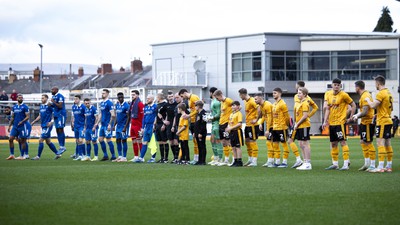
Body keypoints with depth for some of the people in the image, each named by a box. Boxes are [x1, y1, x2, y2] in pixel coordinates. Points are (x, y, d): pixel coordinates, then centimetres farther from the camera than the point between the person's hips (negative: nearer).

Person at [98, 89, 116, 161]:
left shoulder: (109, 103, -12)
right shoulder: (101, 103, 14)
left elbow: (113, 115, -16)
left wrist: (110, 124, -20)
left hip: (107, 125, -9)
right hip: (103, 125, 9)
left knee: (108, 140, -5)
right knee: (100, 139, 8)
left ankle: (113, 156, 3)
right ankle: (105, 155, 15)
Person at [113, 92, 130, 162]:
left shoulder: (126, 105, -13)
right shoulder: (117, 105, 11)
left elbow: (128, 117, -14)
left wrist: (125, 127, -19)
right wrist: (114, 125, 15)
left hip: (124, 126, -8)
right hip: (118, 125, 8)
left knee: (124, 140, -3)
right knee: (118, 141, 9)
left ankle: (124, 157, 2)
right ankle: (120, 156, 16)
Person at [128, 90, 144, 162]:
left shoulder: (140, 104, -13)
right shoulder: (132, 103, 15)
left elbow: (142, 115, -17)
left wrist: (142, 126, -18)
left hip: (138, 125, -9)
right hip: (133, 125, 9)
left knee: (139, 141, -5)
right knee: (134, 141, 11)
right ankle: (136, 156, 17)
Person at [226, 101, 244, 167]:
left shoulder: (239, 114, -10)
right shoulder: (231, 114, 17)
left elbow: (239, 124, -18)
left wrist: (231, 128, -19)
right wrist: (228, 128, 3)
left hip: (237, 131, -8)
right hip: (232, 132, 8)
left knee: (237, 147, -6)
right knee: (233, 147, 10)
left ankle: (239, 161, -3)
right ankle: (235, 161, 16)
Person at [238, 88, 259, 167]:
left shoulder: (251, 101, -17)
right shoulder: (245, 101, 13)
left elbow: (258, 108, -28)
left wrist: (256, 119, -22)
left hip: (252, 125, -10)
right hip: (247, 124, 10)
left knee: (252, 141, -6)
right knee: (247, 141, 14)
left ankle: (254, 161, -3)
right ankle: (250, 159, 23)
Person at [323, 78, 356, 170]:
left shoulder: (343, 95, -8)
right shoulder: (328, 94, 9)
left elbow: (353, 105, 0)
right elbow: (327, 108, 10)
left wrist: (350, 118, -4)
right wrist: (325, 121, 4)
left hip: (340, 122, -6)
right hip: (331, 122, 6)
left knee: (343, 142, -11)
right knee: (333, 143, 11)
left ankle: (346, 164, -13)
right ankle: (335, 164, 19)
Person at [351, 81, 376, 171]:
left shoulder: (365, 96, -18)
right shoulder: (364, 95, 13)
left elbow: (365, 112, -23)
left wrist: (357, 116, -9)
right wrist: (357, 115, 14)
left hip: (368, 123, -10)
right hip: (364, 122, 10)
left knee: (368, 143, -7)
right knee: (363, 142, 14)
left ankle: (372, 165, -4)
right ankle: (367, 163, 19)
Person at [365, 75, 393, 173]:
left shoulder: (381, 93, -14)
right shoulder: (389, 93, 15)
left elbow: (373, 105, -22)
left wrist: (368, 100, -3)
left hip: (382, 122, -9)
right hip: (388, 121, 9)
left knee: (380, 143, -11)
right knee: (387, 144, 10)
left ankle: (380, 167, -15)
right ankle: (388, 166, 11)